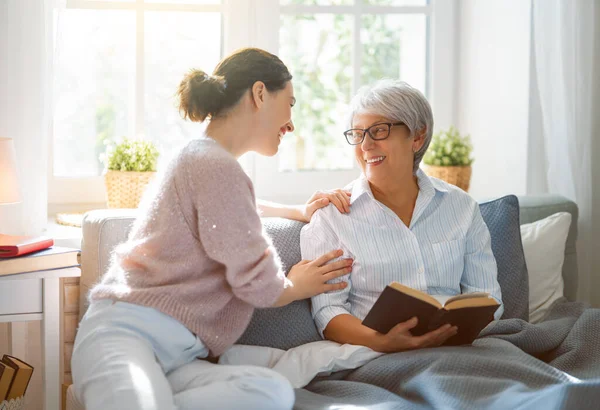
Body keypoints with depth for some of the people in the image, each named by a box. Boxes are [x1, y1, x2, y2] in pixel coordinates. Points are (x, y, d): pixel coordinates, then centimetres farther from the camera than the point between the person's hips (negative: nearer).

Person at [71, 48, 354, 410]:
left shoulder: (200, 157, 27)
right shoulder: (216, 164, -6)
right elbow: (259, 284, -7)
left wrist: (300, 212, 36)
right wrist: (297, 287, 16)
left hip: (174, 358, 10)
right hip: (127, 331, -10)